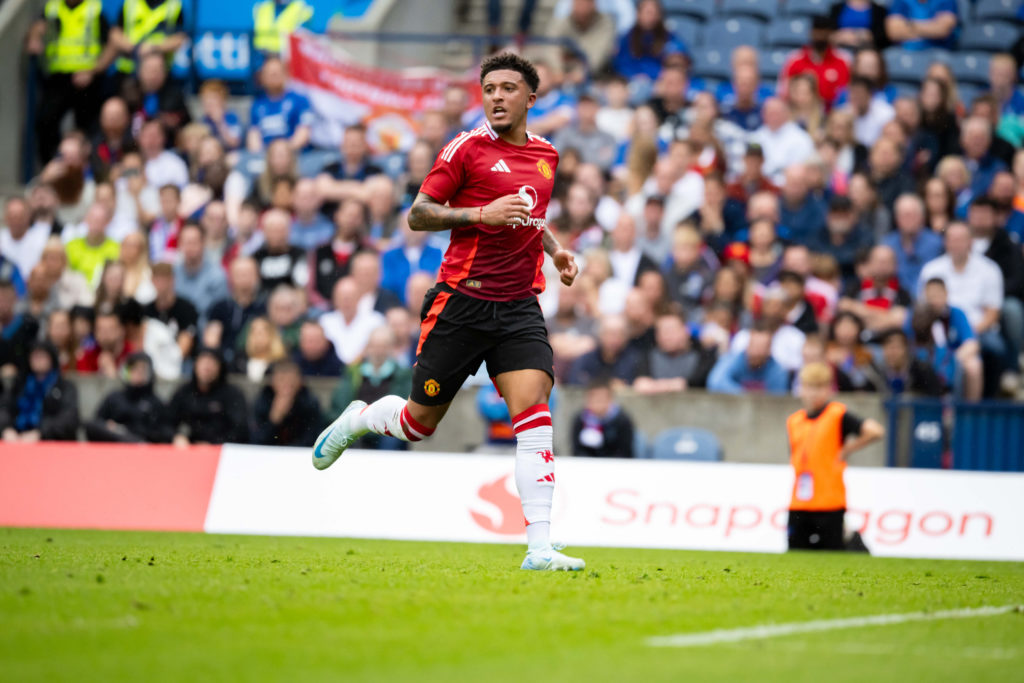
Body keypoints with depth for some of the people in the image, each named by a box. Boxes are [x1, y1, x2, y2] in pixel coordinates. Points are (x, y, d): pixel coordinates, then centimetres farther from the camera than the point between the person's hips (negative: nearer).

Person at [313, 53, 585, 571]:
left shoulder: (546, 155, 13)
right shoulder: (468, 147, -5)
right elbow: (417, 214, -6)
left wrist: (554, 249, 13)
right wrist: (481, 214, -19)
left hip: (519, 305, 4)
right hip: (461, 302, -4)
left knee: (533, 413, -15)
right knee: (419, 422, 7)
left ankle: (540, 549, -18)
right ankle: (358, 419, 42)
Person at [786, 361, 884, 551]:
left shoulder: (838, 415, -4)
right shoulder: (793, 421, 13)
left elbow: (875, 431, -16)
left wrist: (847, 450, -9)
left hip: (829, 506, -5)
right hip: (798, 506, 5)